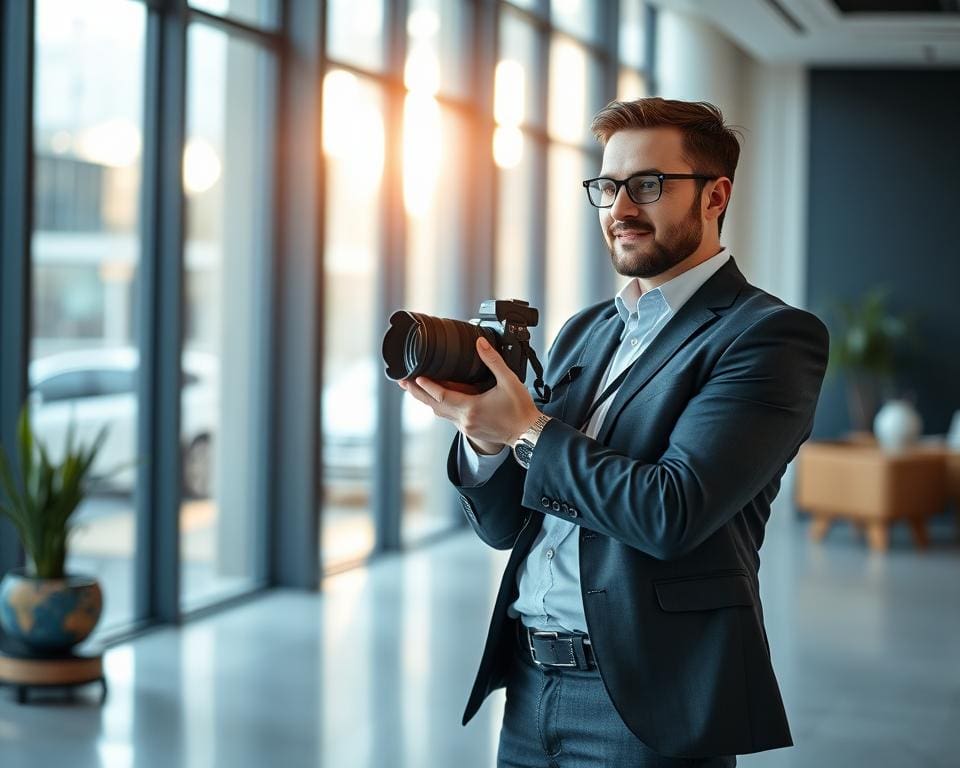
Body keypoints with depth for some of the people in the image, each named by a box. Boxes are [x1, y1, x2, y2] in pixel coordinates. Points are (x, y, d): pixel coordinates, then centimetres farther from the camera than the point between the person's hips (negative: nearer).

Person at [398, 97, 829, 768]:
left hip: (646, 699, -6)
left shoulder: (772, 334, -9)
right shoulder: (584, 333, 13)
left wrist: (528, 431, -14)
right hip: (531, 686, 7)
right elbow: (504, 525, 11)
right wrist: (483, 434, -8)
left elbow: (673, 514, -21)